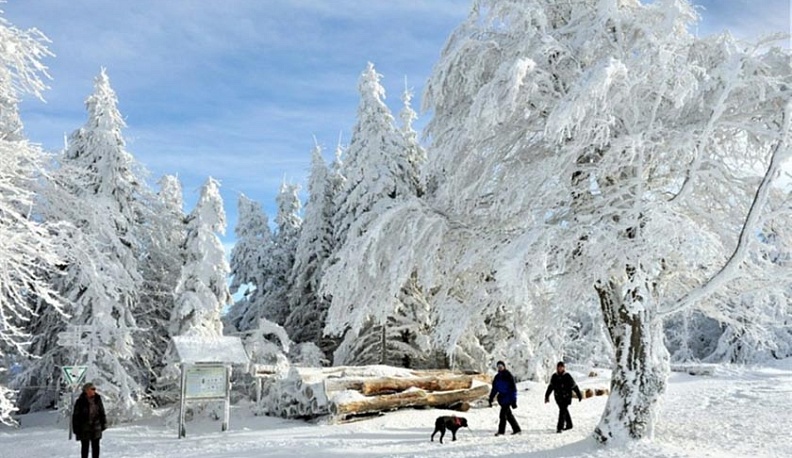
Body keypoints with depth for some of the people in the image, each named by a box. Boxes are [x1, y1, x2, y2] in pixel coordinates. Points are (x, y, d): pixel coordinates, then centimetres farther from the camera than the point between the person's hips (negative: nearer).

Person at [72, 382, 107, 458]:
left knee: (96, 447, 9)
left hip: (96, 428, 4)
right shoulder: (80, 402, -12)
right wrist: (76, 429, -10)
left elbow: (102, 413, 10)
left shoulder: (97, 399, 1)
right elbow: (75, 416, -9)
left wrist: (103, 424, 8)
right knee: (85, 447, 6)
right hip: (84, 430, -4)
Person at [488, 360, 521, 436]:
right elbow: (494, 389, 13)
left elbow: (513, 388, -11)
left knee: (503, 414, -11)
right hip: (502, 398, 7)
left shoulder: (508, 376, -11)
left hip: (508, 398, -7)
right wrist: (490, 399, 9)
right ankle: (516, 429, 21)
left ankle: (501, 431, -4)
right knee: (508, 414, 11)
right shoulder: (497, 377, 8)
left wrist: (514, 401, -14)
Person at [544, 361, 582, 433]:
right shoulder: (554, 376, 2)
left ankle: (560, 427, -10)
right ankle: (569, 424, 32)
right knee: (565, 411, 17)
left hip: (566, 397, -5)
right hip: (558, 397, 5)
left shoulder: (567, 376, -10)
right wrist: (547, 396, 10)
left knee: (562, 411, -12)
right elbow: (550, 387, 10)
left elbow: (574, 386, -3)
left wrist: (579, 395, 3)